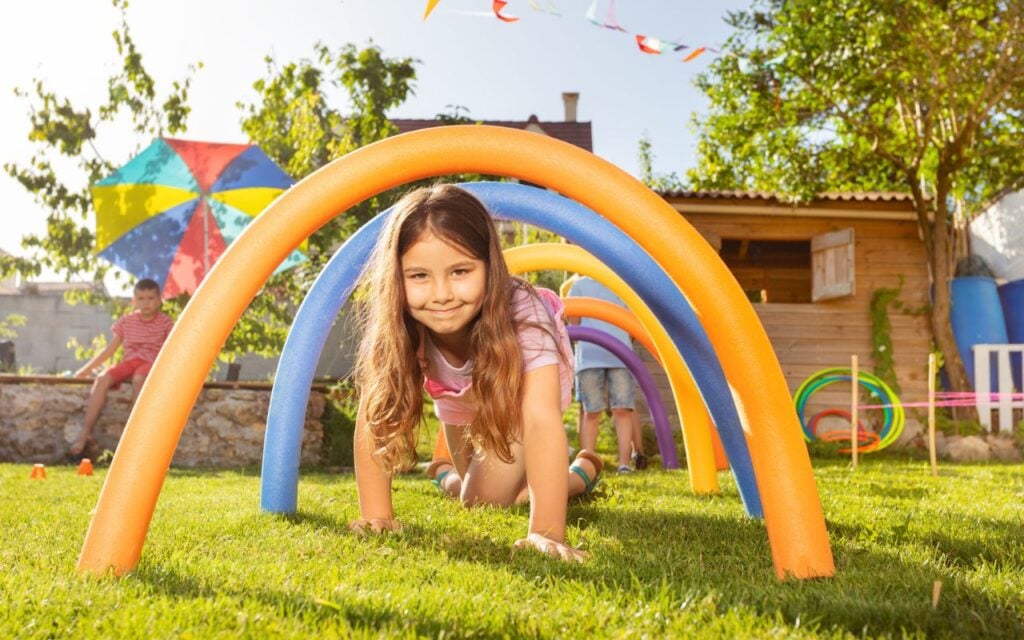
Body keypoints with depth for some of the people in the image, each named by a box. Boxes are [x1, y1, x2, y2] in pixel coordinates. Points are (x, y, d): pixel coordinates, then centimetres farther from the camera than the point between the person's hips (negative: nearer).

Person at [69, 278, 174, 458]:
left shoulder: (165, 322, 3)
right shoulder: (126, 321, 12)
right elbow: (109, 349, 15)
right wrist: (87, 367, 9)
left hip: (152, 363, -3)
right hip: (129, 362, 4)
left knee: (138, 379, -38)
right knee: (102, 379, -24)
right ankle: (86, 432, -23)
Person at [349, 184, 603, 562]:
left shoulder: (521, 312, -46)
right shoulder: (390, 326, -37)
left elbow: (541, 420, -54)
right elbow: (373, 418, -33)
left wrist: (547, 534, -60)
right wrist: (375, 516, -39)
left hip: (523, 386, -2)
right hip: (460, 398, 3)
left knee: (489, 498, -11)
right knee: (471, 495, 10)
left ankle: (582, 472, 15)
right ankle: (446, 475, 45)